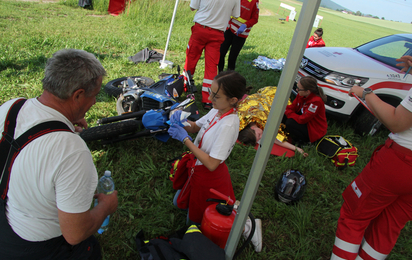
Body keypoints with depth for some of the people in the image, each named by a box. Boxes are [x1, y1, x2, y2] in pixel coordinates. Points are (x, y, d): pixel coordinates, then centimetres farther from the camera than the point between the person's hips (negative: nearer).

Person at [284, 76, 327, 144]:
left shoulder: (316, 101, -31)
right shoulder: (301, 94, -9)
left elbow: (302, 120, -30)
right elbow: (292, 107, 2)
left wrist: (287, 112, -23)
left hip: (315, 131, -7)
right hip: (305, 121, 8)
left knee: (290, 122, -28)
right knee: (283, 115, -10)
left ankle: (305, 141, -8)